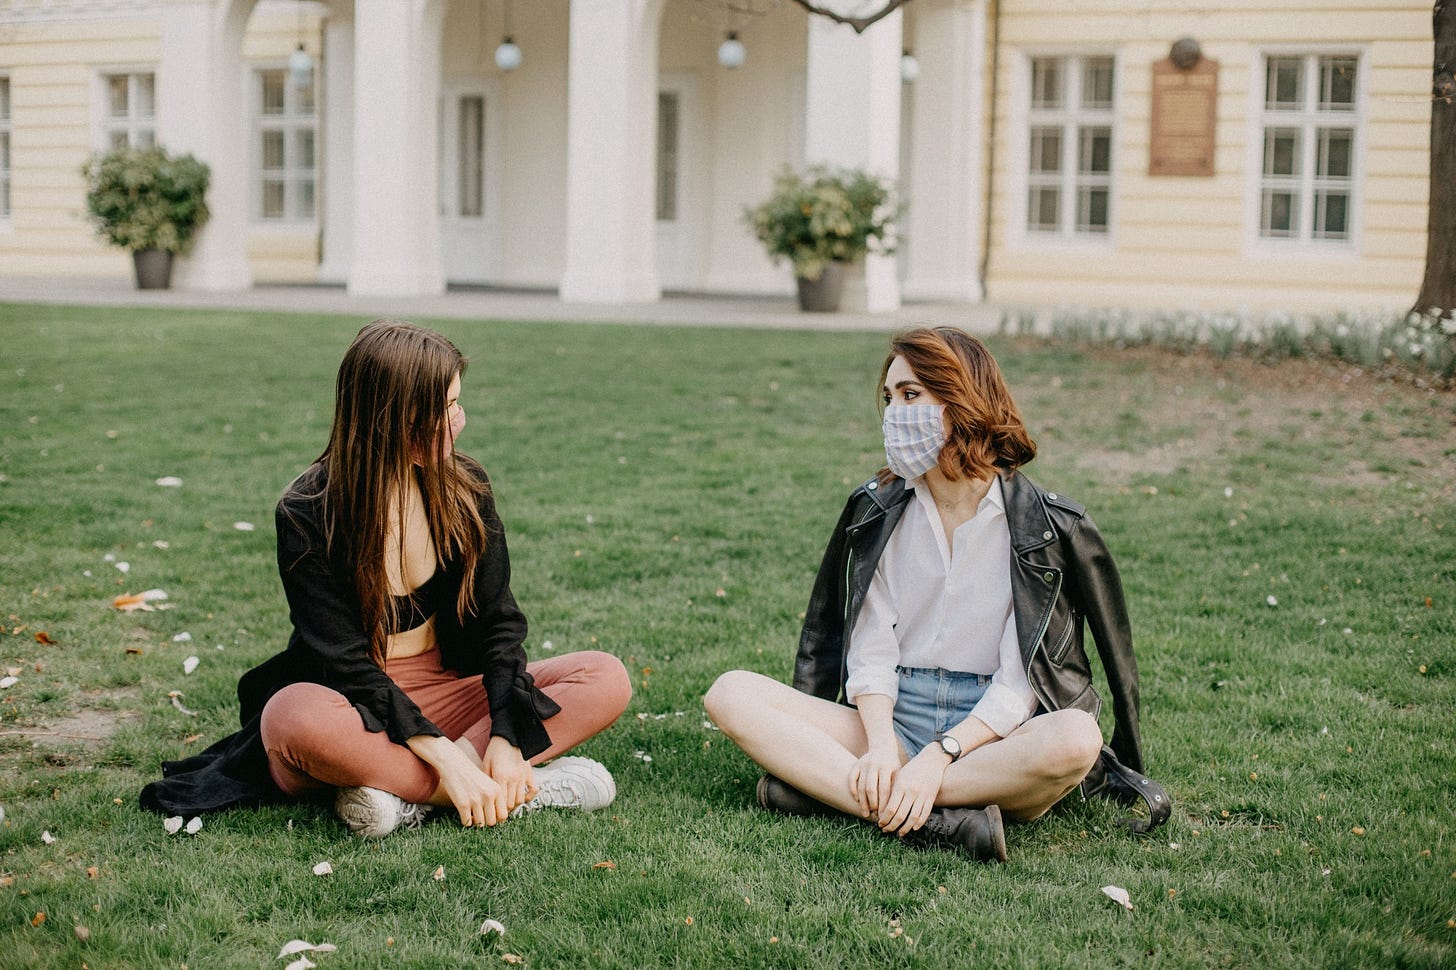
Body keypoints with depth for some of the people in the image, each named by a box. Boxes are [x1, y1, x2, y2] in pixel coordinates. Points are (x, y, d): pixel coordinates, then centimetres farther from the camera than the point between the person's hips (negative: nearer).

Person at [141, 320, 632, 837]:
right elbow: (343, 659, -20)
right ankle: (529, 788, -34)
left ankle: (403, 793, -30)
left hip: (445, 690, 5)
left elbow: (497, 620, -4)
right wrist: (443, 756, -31)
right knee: (297, 717, -39)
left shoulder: (463, 487, -1)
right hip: (354, 707, -4)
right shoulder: (309, 514, -14)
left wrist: (506, 738, -21)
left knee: (607, 680, -17)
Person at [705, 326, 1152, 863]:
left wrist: (940, 757, -23)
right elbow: (871, 651, 0)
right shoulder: (878, 511, 7)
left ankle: (823, 786, -31)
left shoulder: (1049, 525, -4)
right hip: (892, 719, 3)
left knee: (1075, 739, -37)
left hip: (990, 733, -3)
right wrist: (880, 747, -18)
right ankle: (933, 818, -34)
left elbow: (1020, 684, -10)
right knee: (732, 693, -18)